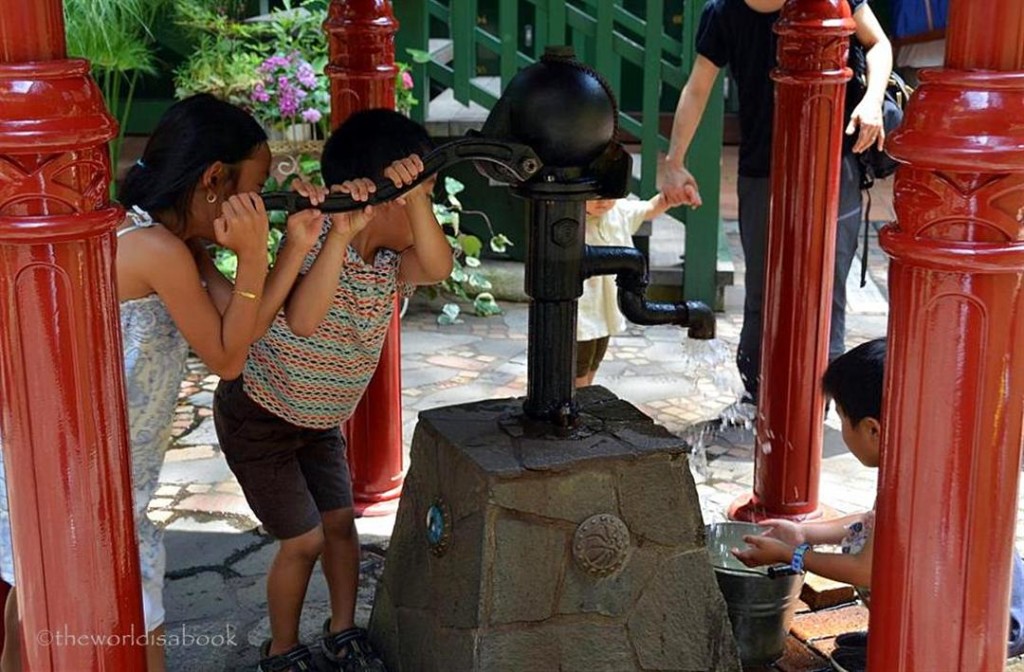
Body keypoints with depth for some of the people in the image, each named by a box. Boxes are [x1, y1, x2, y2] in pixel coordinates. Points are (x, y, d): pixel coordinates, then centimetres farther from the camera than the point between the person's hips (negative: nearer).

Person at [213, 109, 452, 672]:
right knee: (303, 540, 0)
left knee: (341, 522, 11)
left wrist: (415, 194, -45)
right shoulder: (315, 238, -27)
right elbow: (302, 320, -46)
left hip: (320, 419, 7)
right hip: (258, 418, -7)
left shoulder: (389, 260, -8)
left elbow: (438, 267, -31)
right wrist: (340, 233, -54)